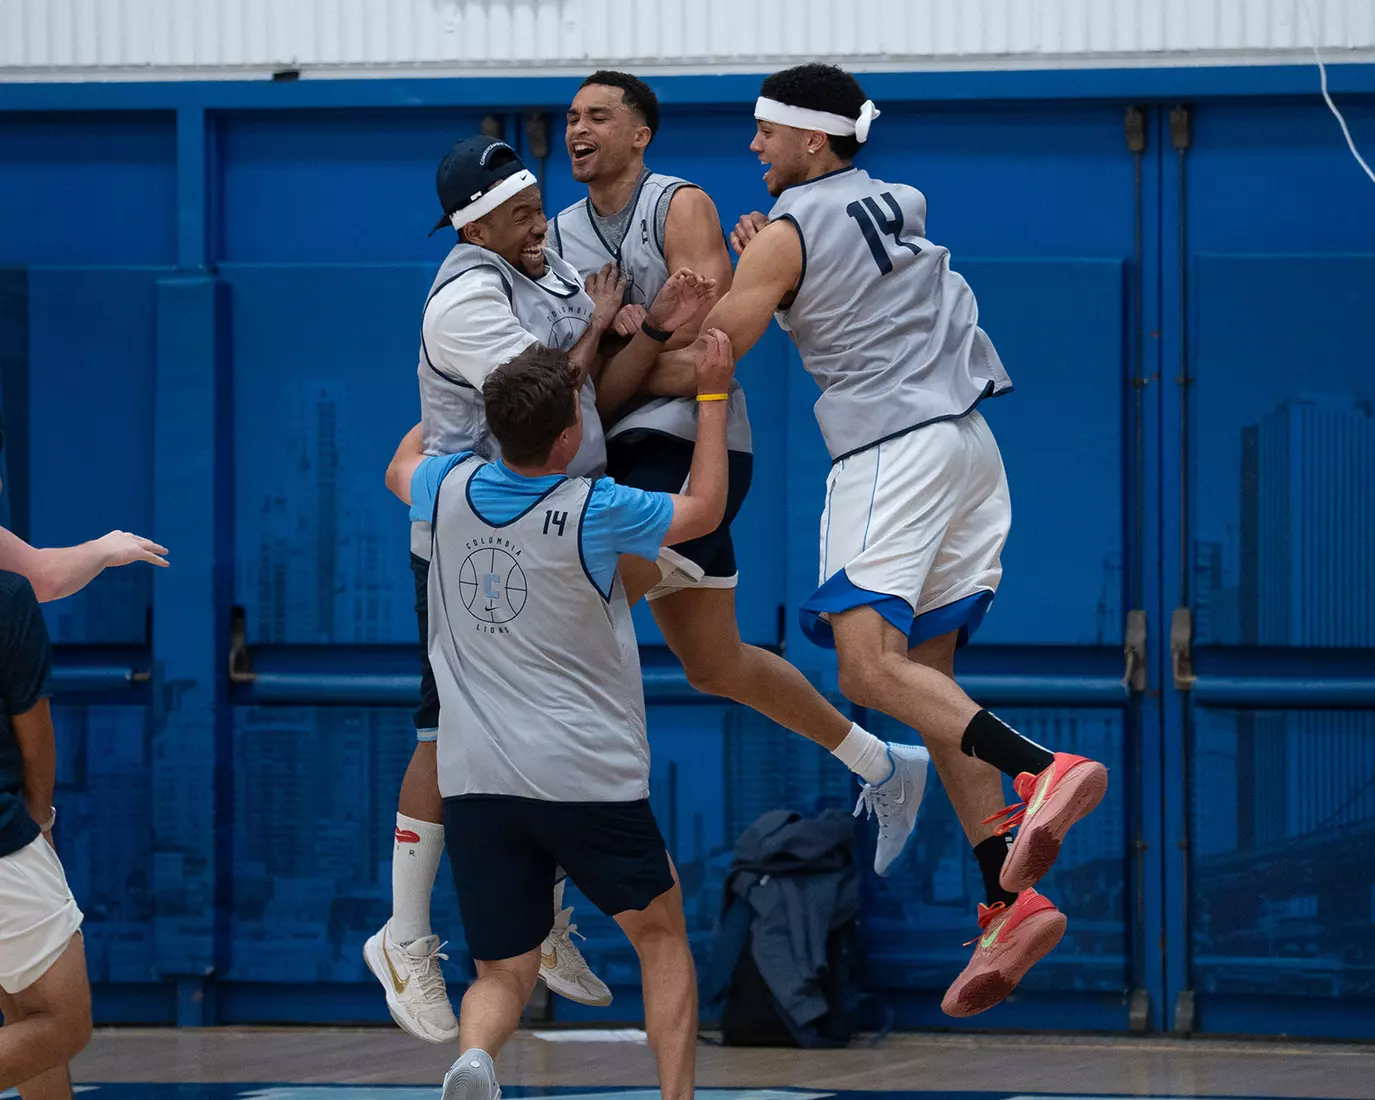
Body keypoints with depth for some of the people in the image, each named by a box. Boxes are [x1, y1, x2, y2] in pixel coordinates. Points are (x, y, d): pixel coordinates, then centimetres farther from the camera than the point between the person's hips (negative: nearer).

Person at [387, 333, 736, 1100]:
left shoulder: (450, 489, 1)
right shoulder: (594, 512, -11)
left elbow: (401, 468, 27)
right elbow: (705, 510, 8)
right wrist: (715, 395, 17)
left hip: (475, 778, 3)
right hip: (587, 774, -3)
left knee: (504, 974, 6)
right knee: (662, 934, 18)